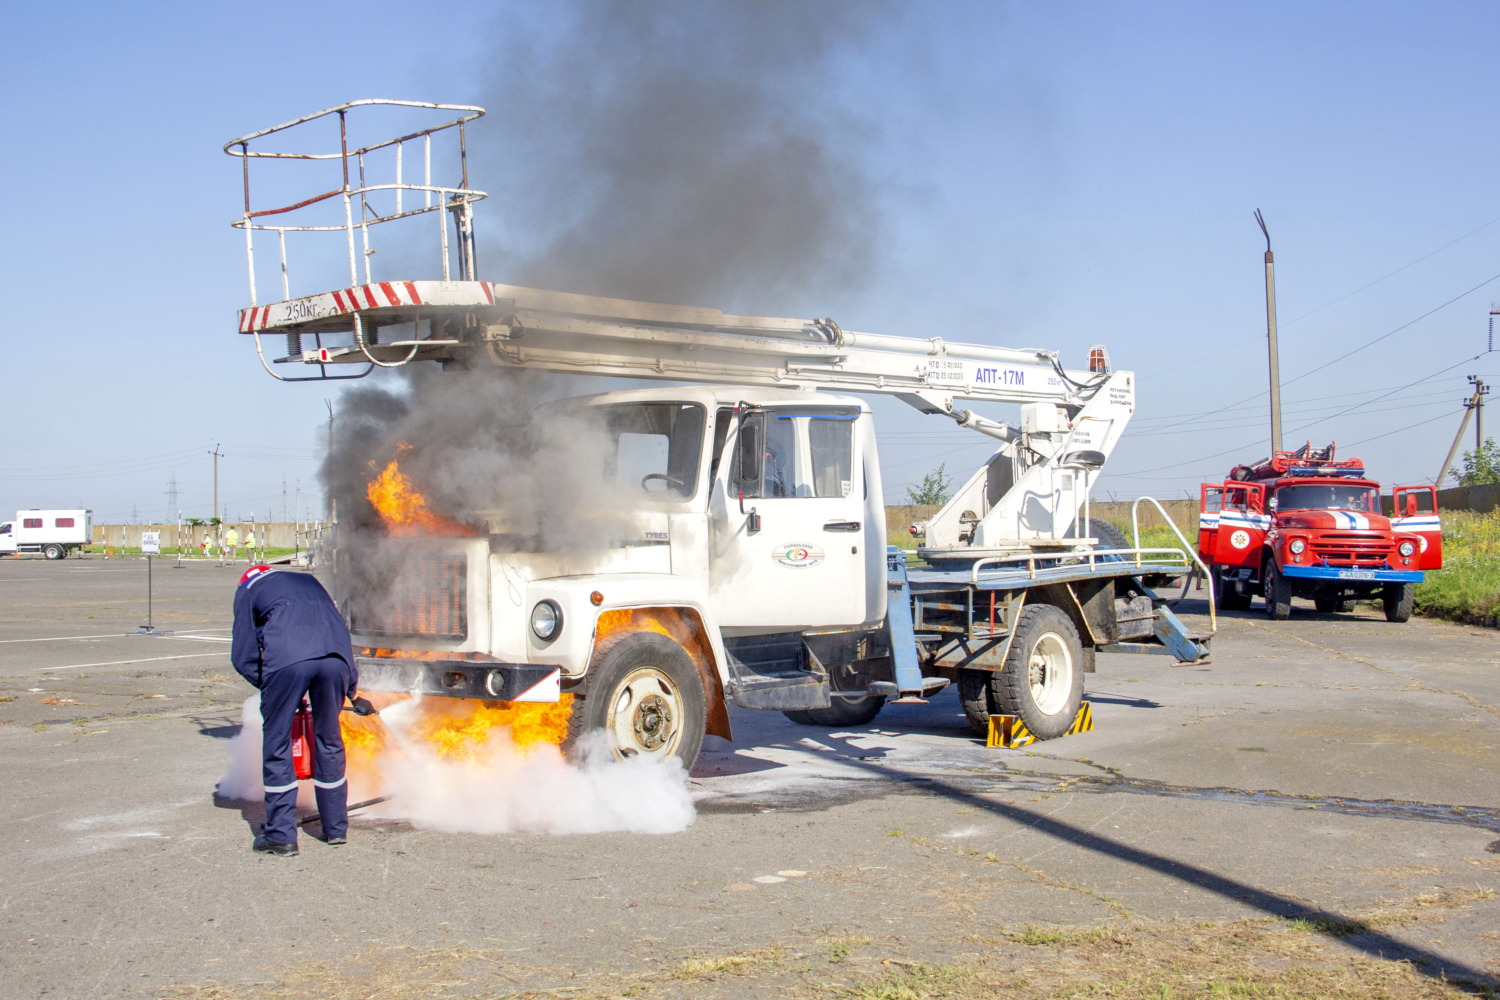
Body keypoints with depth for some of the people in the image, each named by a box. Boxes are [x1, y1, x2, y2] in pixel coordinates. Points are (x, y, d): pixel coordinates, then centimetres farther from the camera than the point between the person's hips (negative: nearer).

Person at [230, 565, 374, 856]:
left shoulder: (247, 591, 27)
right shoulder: (308, 581, 38)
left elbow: (243, 657, 19)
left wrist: (268, 687, 31)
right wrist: (353, 692, 41)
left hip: (286, 660, -4)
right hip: (334, 657, 4)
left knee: (276, 745, 9)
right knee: (329, 742, 18)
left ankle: (280, 835, 11)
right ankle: (336, 827, 28)